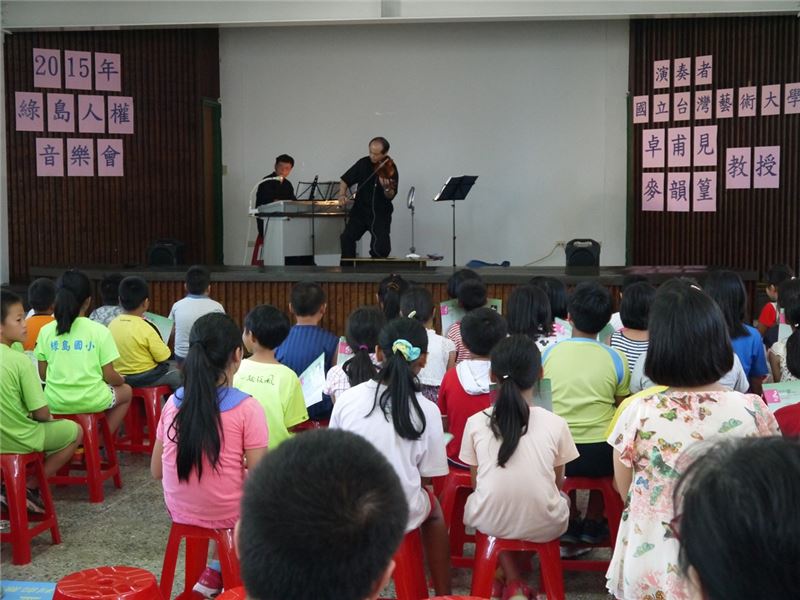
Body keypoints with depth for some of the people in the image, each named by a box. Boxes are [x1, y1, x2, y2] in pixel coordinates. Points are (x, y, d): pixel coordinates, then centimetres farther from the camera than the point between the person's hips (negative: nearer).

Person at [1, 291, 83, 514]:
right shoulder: (20, 361, -20)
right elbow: (41, 413, -16)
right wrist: (48, 418, 6)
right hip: (18, 441, -7)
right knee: (75, 431, 16)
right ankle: (29, 488, 10)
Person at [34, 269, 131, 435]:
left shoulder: (46, 331, -3)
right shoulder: (100, 331, -10)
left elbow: (43, 375, 3)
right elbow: (109, 376, -7)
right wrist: (121, 379, 16)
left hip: (55, 402, 4)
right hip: (90, 401, -3)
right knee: (125, 391, 29)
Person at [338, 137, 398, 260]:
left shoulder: (390, 169, -9)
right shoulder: (363, 163, 0)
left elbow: (390, 196, -16)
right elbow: (345, 180, 7)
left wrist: (387, 188, -38)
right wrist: (342, 194, -12)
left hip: (380, 214, -3)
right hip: (360, 209, 3)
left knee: (381, 248, -15)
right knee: (347, 237, -19)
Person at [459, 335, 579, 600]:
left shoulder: (475, 422, -7)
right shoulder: (556, 424, -10)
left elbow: (477, 483, 4)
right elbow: (557, 483, 4)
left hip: (491, 523, 1)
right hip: (544, 526, 0)